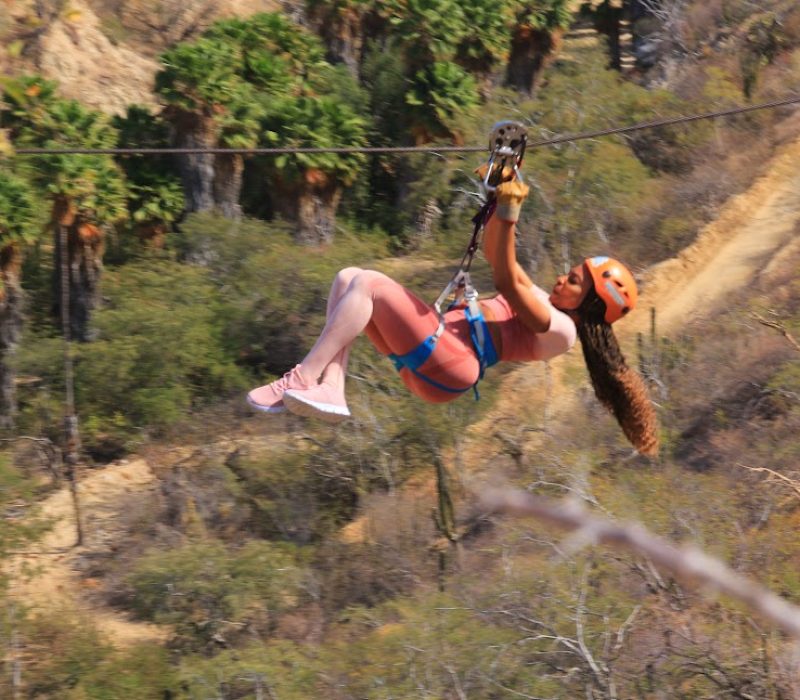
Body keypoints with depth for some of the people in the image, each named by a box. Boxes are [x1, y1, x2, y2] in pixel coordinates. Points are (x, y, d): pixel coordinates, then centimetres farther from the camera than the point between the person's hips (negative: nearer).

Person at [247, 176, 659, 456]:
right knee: (347, 279, 1)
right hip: (427, 357, 11)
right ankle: (330, 390, -12)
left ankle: (301, 380, -21)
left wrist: (509, 215, -19)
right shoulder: (542, 302, 25)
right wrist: (499, 200, 20)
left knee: (368, 283, -21)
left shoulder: (560, 330, -5)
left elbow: (507, 283, -16)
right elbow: (494, 256, 30)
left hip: (444, 365, -11)